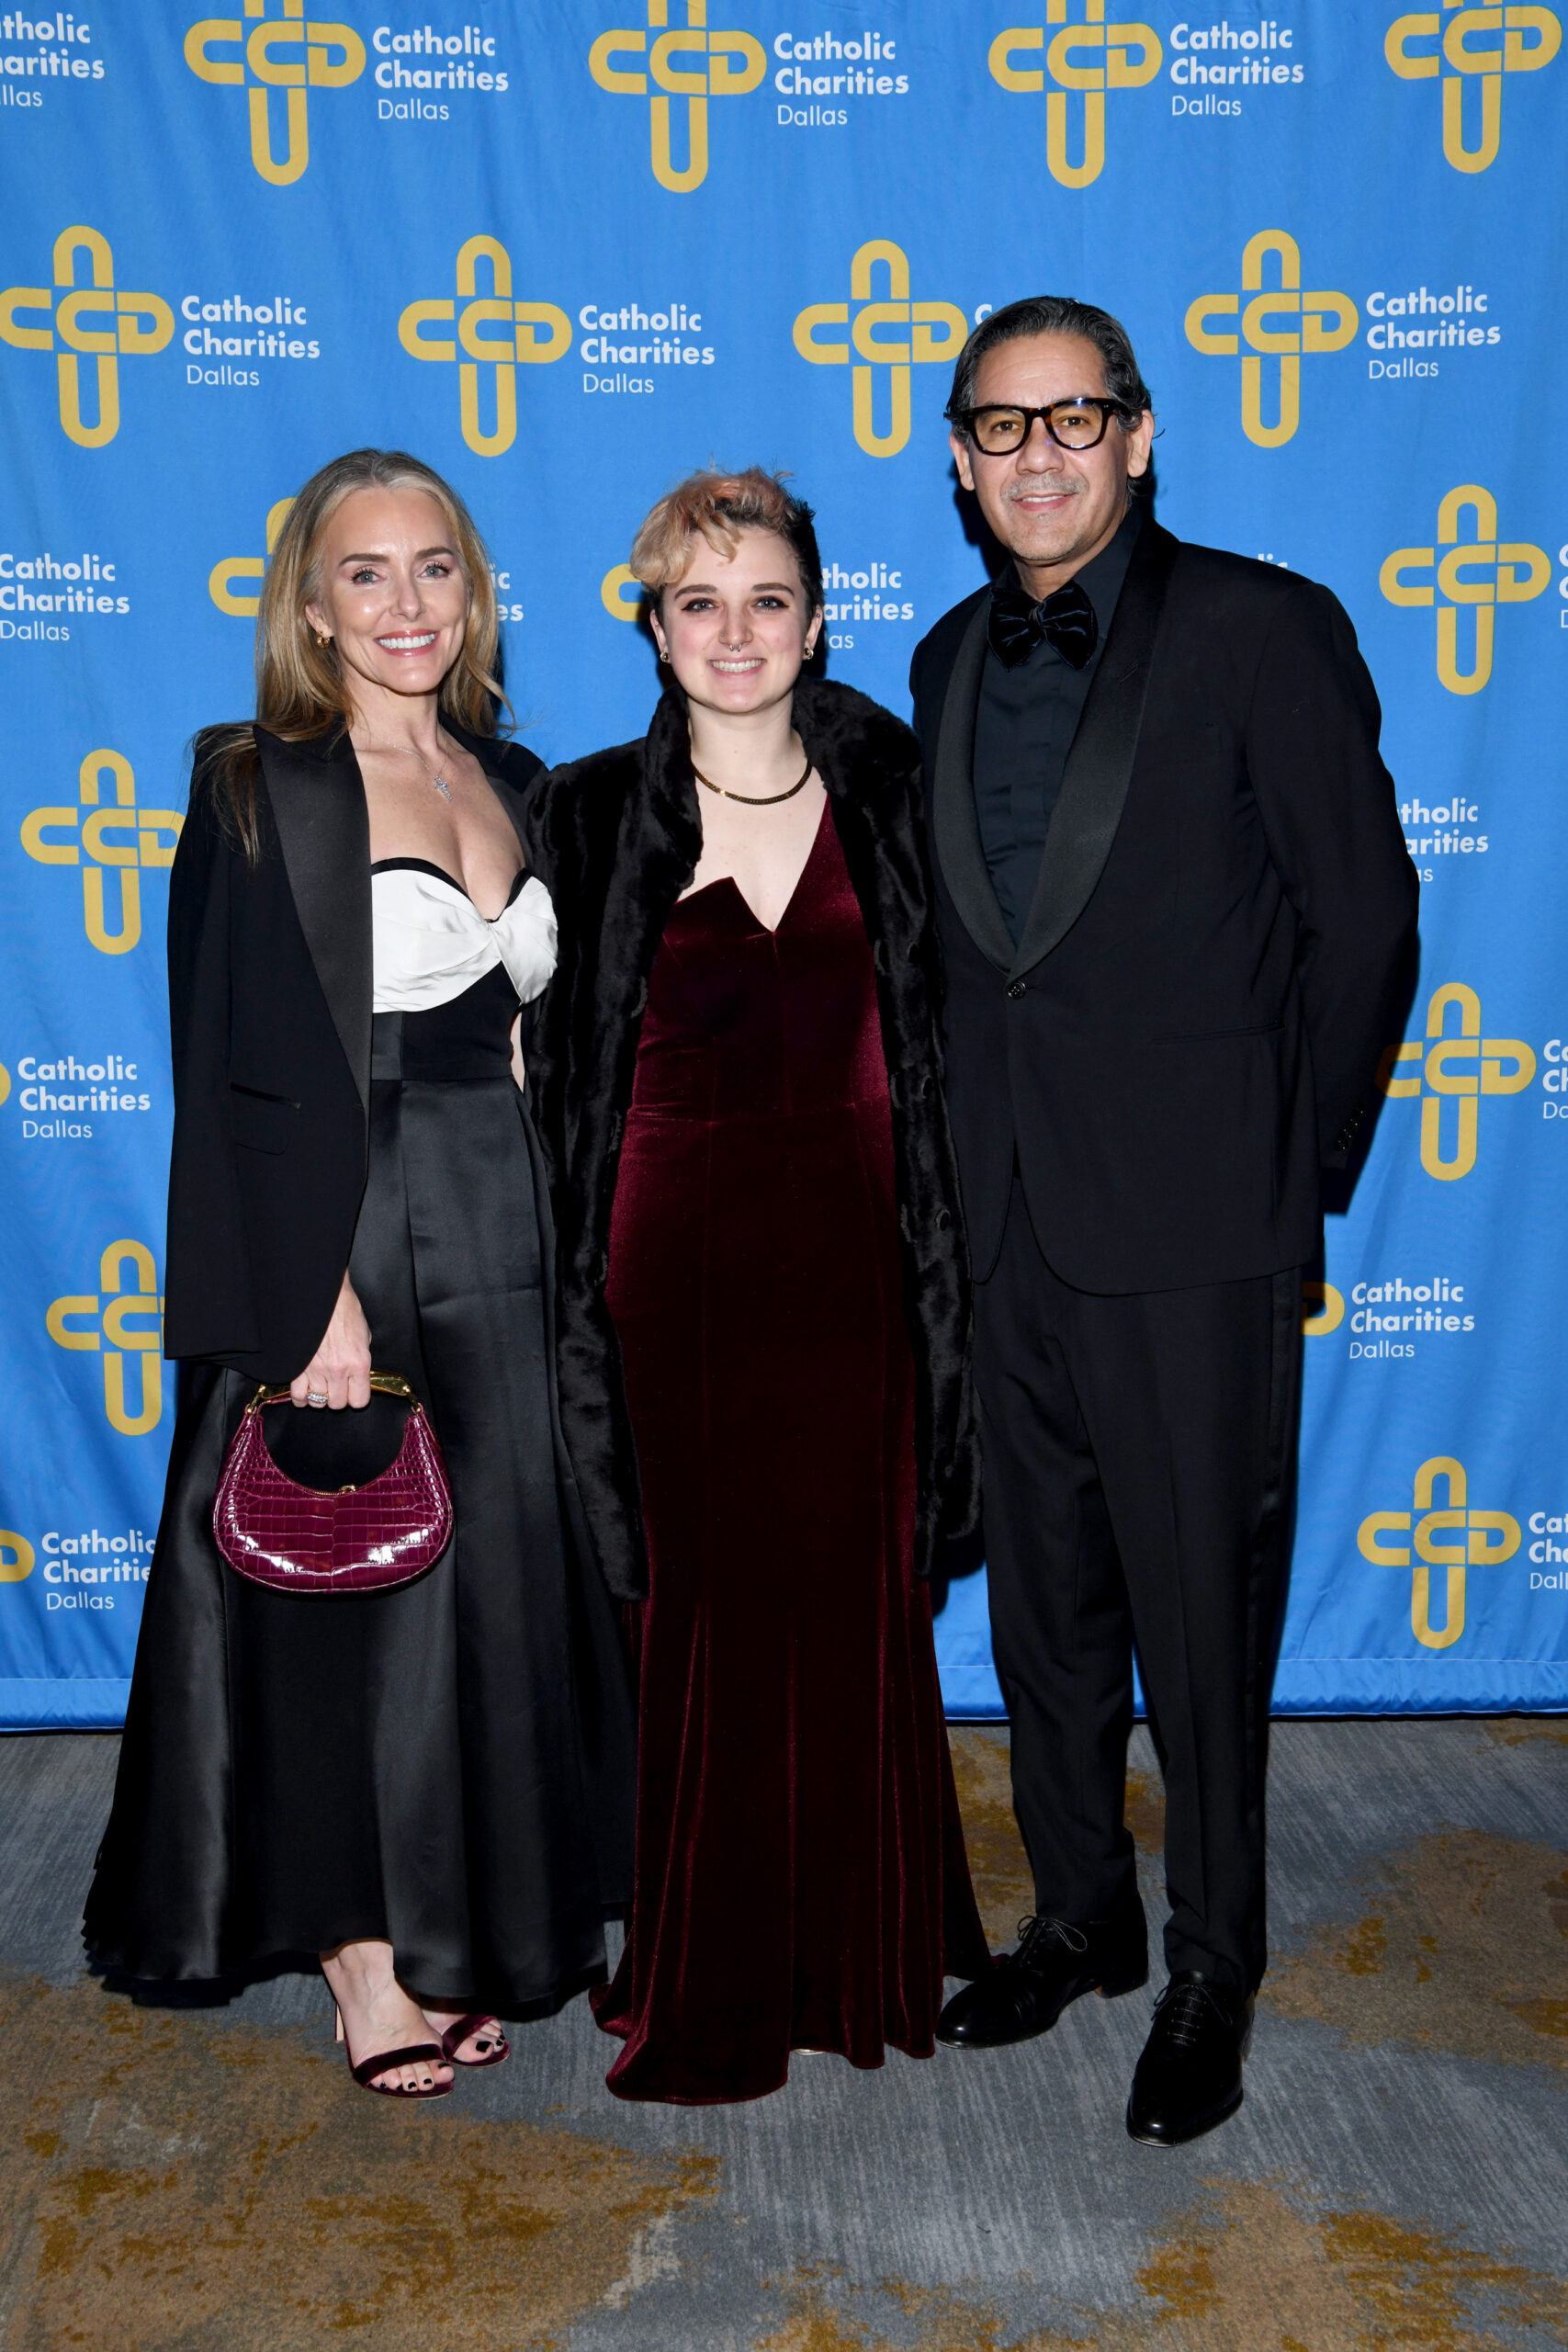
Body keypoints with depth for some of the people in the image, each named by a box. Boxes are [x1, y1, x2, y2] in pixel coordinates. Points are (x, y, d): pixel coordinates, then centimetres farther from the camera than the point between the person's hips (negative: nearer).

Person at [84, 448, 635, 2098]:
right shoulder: (259, 788, -5)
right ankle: (364, 1950, 20)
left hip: (506, 1232, 6)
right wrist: (314, 1295, -18)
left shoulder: (513, 782, 12)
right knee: (353, 1581, 4)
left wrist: (576, 1251, 10)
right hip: (343, 1233, -5)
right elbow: (240, 1065, -11)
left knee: (502, 1581, 10)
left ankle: (463, 1931, 28)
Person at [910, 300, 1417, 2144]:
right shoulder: (951, 662, 12)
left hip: (1191, 1231, -5)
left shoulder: (1263, 631, -5)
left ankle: (1213, 1971, 25)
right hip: (1007, 1229, 5)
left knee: (1202, 1609, 5)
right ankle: (1079, 1921, 34)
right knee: (1043, 1601, 15)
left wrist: (1292, 1170, -2)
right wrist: (972, 1163, 9)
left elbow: (1364, 918, -4)